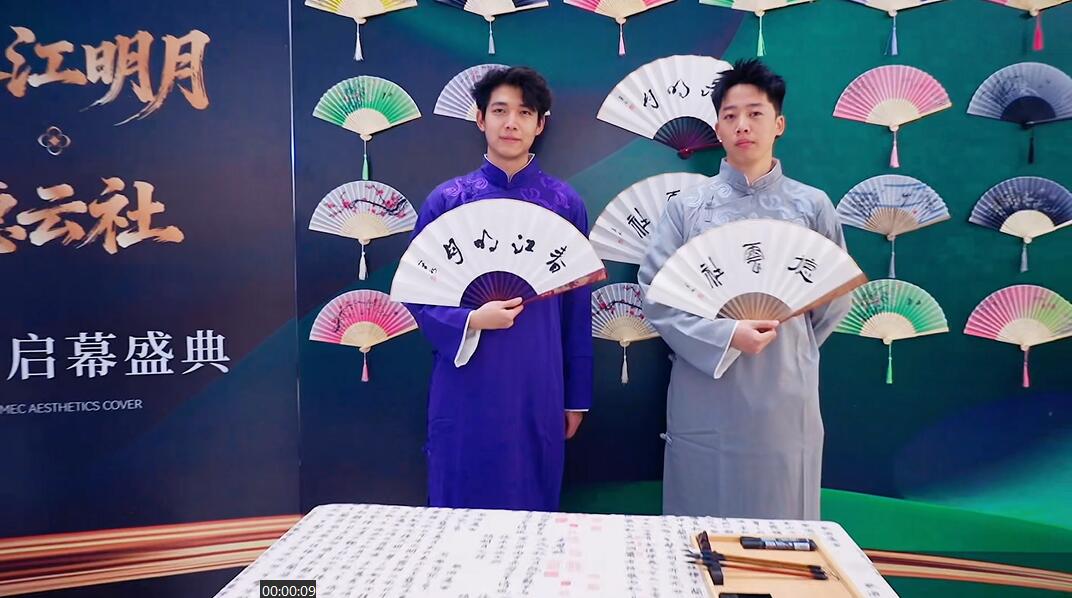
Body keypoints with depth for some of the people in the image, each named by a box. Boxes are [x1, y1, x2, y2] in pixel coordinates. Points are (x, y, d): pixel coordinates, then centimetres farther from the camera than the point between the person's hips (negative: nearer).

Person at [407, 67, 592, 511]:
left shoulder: (565, 204, 2)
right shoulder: (447, 201, 0)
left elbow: (577, 309, 5)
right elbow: (416, 293, 1)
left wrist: (577, 397, 7)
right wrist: (470, 320, -17)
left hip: (539, 389, 1)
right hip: (466, 387, -1)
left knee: (534, 507, 12)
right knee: (461, 510, 10)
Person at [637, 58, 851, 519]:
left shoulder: (812, 205, 5)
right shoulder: (688, 206, 1)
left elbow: (838, 294, 12)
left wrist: (788, 344, 3)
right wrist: (725, 336, -14)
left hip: (784, 398, 1)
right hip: (704, 399, -1)